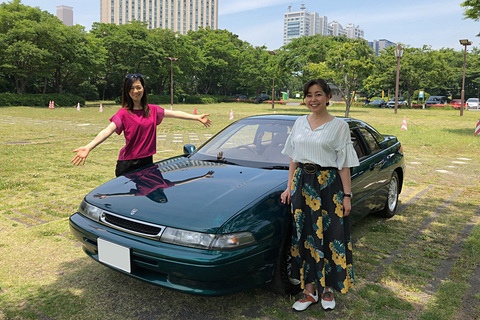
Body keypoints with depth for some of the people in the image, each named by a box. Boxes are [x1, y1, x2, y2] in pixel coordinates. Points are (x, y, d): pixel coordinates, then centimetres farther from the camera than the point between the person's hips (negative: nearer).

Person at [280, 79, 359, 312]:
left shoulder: (338, 126, -3)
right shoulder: (300, 124, 9)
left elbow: (344, 164, -5)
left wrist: (347, 195, -8)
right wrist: (290, 187, 8)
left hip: (328, 185, -4)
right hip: (302, 183, 4)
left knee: (329, 237, 2)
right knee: (305, 236, 8)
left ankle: (328, 287, 22)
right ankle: (309, 289, 20)